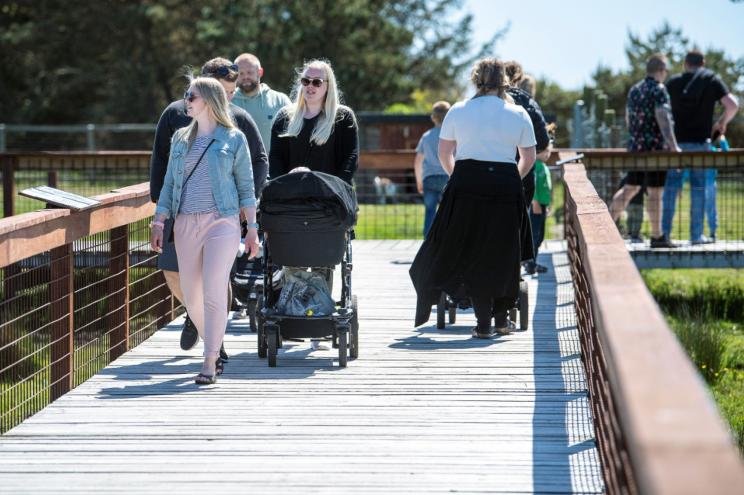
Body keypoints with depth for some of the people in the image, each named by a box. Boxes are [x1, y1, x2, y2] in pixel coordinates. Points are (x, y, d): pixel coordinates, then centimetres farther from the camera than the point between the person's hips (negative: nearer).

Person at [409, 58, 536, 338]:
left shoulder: (458, 111, 5)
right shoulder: (518, 114, 5)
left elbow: (444, 154, 8)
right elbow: (529, 158, 8)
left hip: (466, 186, 0)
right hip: (505, 187, 0)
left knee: (471, 254, 6)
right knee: (501, 253, 12)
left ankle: (484, 322, 1)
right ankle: (501, 318, 18)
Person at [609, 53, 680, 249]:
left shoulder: (634, 90, 13)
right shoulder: (659, 90, -11)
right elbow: (663, 119, -22)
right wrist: (673, 146, -26)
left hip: (635, 146, 8)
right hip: (655, 148, -8)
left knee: (629, 188, 15)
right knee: (655, 192, -4)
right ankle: (657, 237, 0)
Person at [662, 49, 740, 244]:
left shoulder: (673, 82, 9)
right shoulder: (712, 80, 3)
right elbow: (732, 105, -7)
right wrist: (722, 122, 9)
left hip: (675, 140, 2)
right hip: (699, 142, -2)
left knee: (671, 186, 8)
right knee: (698, 188, 4)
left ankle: (665, 231, 5)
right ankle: (696, 234, 4)